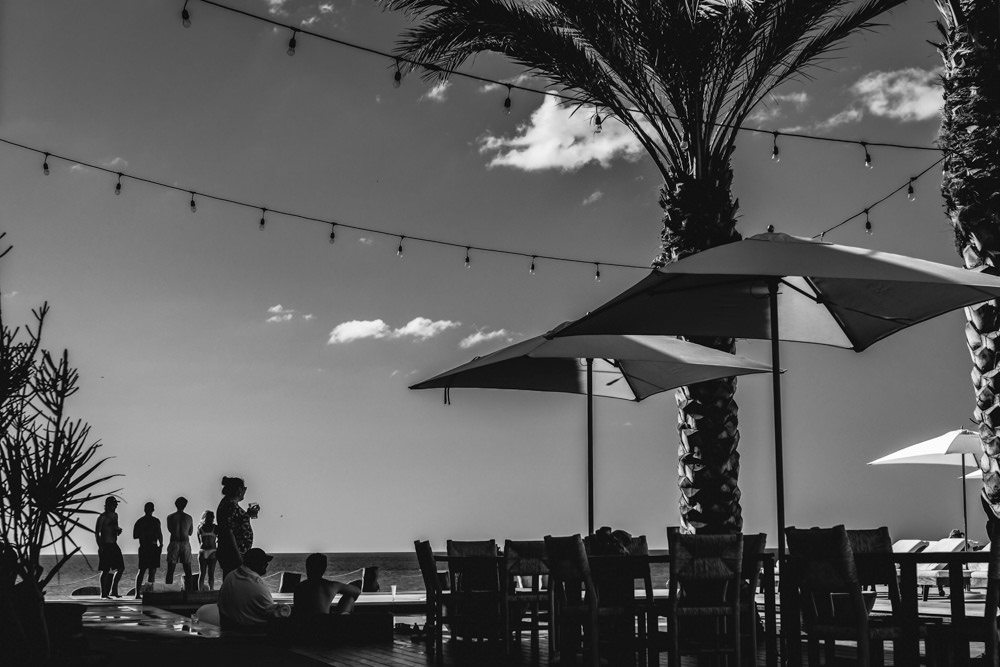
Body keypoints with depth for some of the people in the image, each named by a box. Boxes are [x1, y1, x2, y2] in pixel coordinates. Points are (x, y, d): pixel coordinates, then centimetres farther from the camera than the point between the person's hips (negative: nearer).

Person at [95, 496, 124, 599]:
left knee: (121, 568, 3)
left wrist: (118, 530, 4)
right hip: (105, 545, -8)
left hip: (114, 545, 8)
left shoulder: (115, 515, 15)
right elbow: (97, 532, -12)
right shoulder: (103, 517, -9)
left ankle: (113, 590, 12)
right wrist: (100, 546, -18)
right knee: (106, 570, -6)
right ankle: (103, 593, 1)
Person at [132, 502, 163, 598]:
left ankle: (137, 593, -1)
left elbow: (135, 536, 11)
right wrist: (161, 545, -2)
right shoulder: (155, 521, -7)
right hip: (153, 547, -4)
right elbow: (159, 534, -12)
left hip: (142, 547, 4)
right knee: (152, 571, 1)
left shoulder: (139, 521, 7)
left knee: (141, 571, 8)